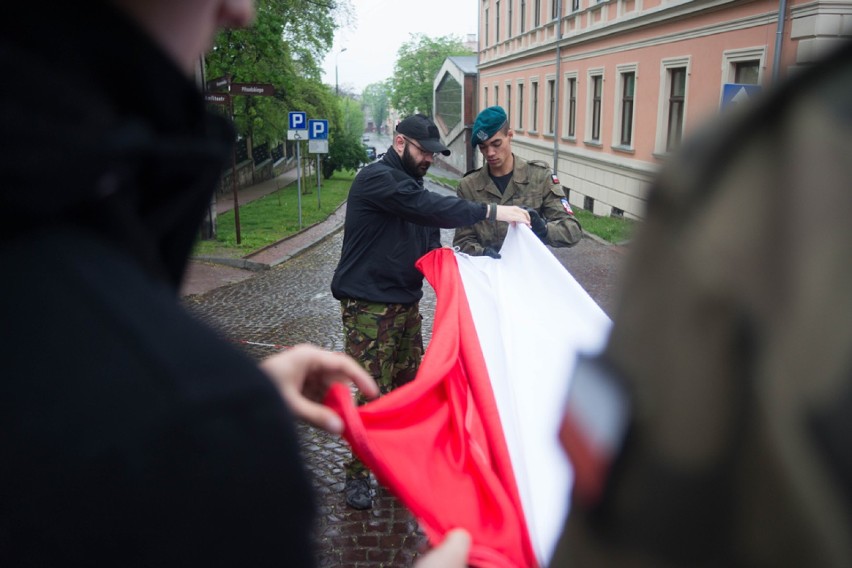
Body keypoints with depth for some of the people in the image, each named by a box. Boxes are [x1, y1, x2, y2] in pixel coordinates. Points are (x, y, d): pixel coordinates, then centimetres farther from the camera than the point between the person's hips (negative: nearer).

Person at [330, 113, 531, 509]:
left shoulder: (411, 185, 16)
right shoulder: (377, 179, -13)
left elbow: (429, 243, 17)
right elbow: (431, 207, -27)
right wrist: (492, 212, -28)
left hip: (406, 304, 9)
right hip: (368, 308, -8)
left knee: (410, 387, 11)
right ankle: (357, 473, 11)